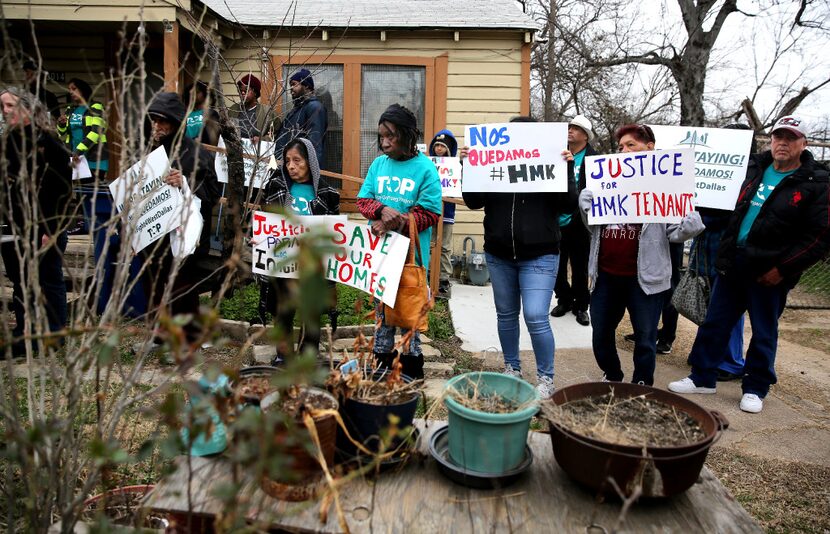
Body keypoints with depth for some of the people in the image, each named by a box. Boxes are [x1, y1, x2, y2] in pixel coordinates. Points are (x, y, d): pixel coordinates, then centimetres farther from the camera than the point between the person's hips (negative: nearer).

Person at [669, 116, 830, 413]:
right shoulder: (754, 167, 8)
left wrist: (783, 268, -15)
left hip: (770, 272, -4)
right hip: (733, 262, 5)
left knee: (764, 333, 9)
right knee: (714, 322, 9)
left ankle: (755, 389, 24)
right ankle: (702, 378, 22)